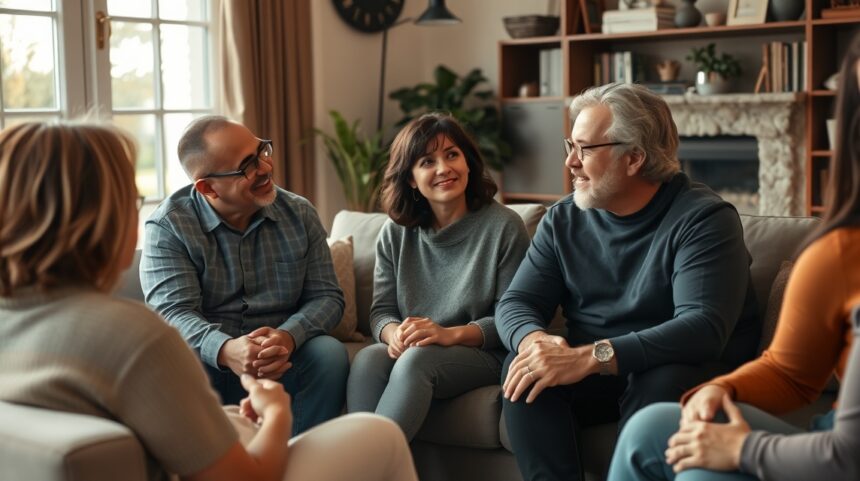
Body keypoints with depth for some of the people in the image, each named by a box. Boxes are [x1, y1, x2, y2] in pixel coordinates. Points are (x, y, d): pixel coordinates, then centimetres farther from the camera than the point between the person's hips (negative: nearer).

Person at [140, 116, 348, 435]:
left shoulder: (300, 214, 6)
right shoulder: (168, 226, -5)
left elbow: (326, 296, 1)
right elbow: (173, 311, -16)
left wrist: (287, 337, -22)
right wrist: (225, 350, -38)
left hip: (281, 362, 3)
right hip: (209, 361, -2)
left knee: (329, 353, -26)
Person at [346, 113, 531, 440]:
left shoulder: (503, 226, -4)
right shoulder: (396, 233, 10)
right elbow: (381, 310, 9)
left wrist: (451, 334, -22)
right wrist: (394, 333, -16)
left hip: (483, 355, -3)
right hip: (410, 350, 4)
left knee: (416, 360, -35)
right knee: (367, 360, -30)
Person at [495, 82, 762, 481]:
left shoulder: (703, 219, -15)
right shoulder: (563, 220, 4)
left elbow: (704, 327, -27)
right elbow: (516, 303, 0)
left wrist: (591, 357, -37)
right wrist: (534, 340, -26)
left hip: (686, 371, -4)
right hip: (590, 370, 4)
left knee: (661, 383, -35)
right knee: (523, 370, -22)